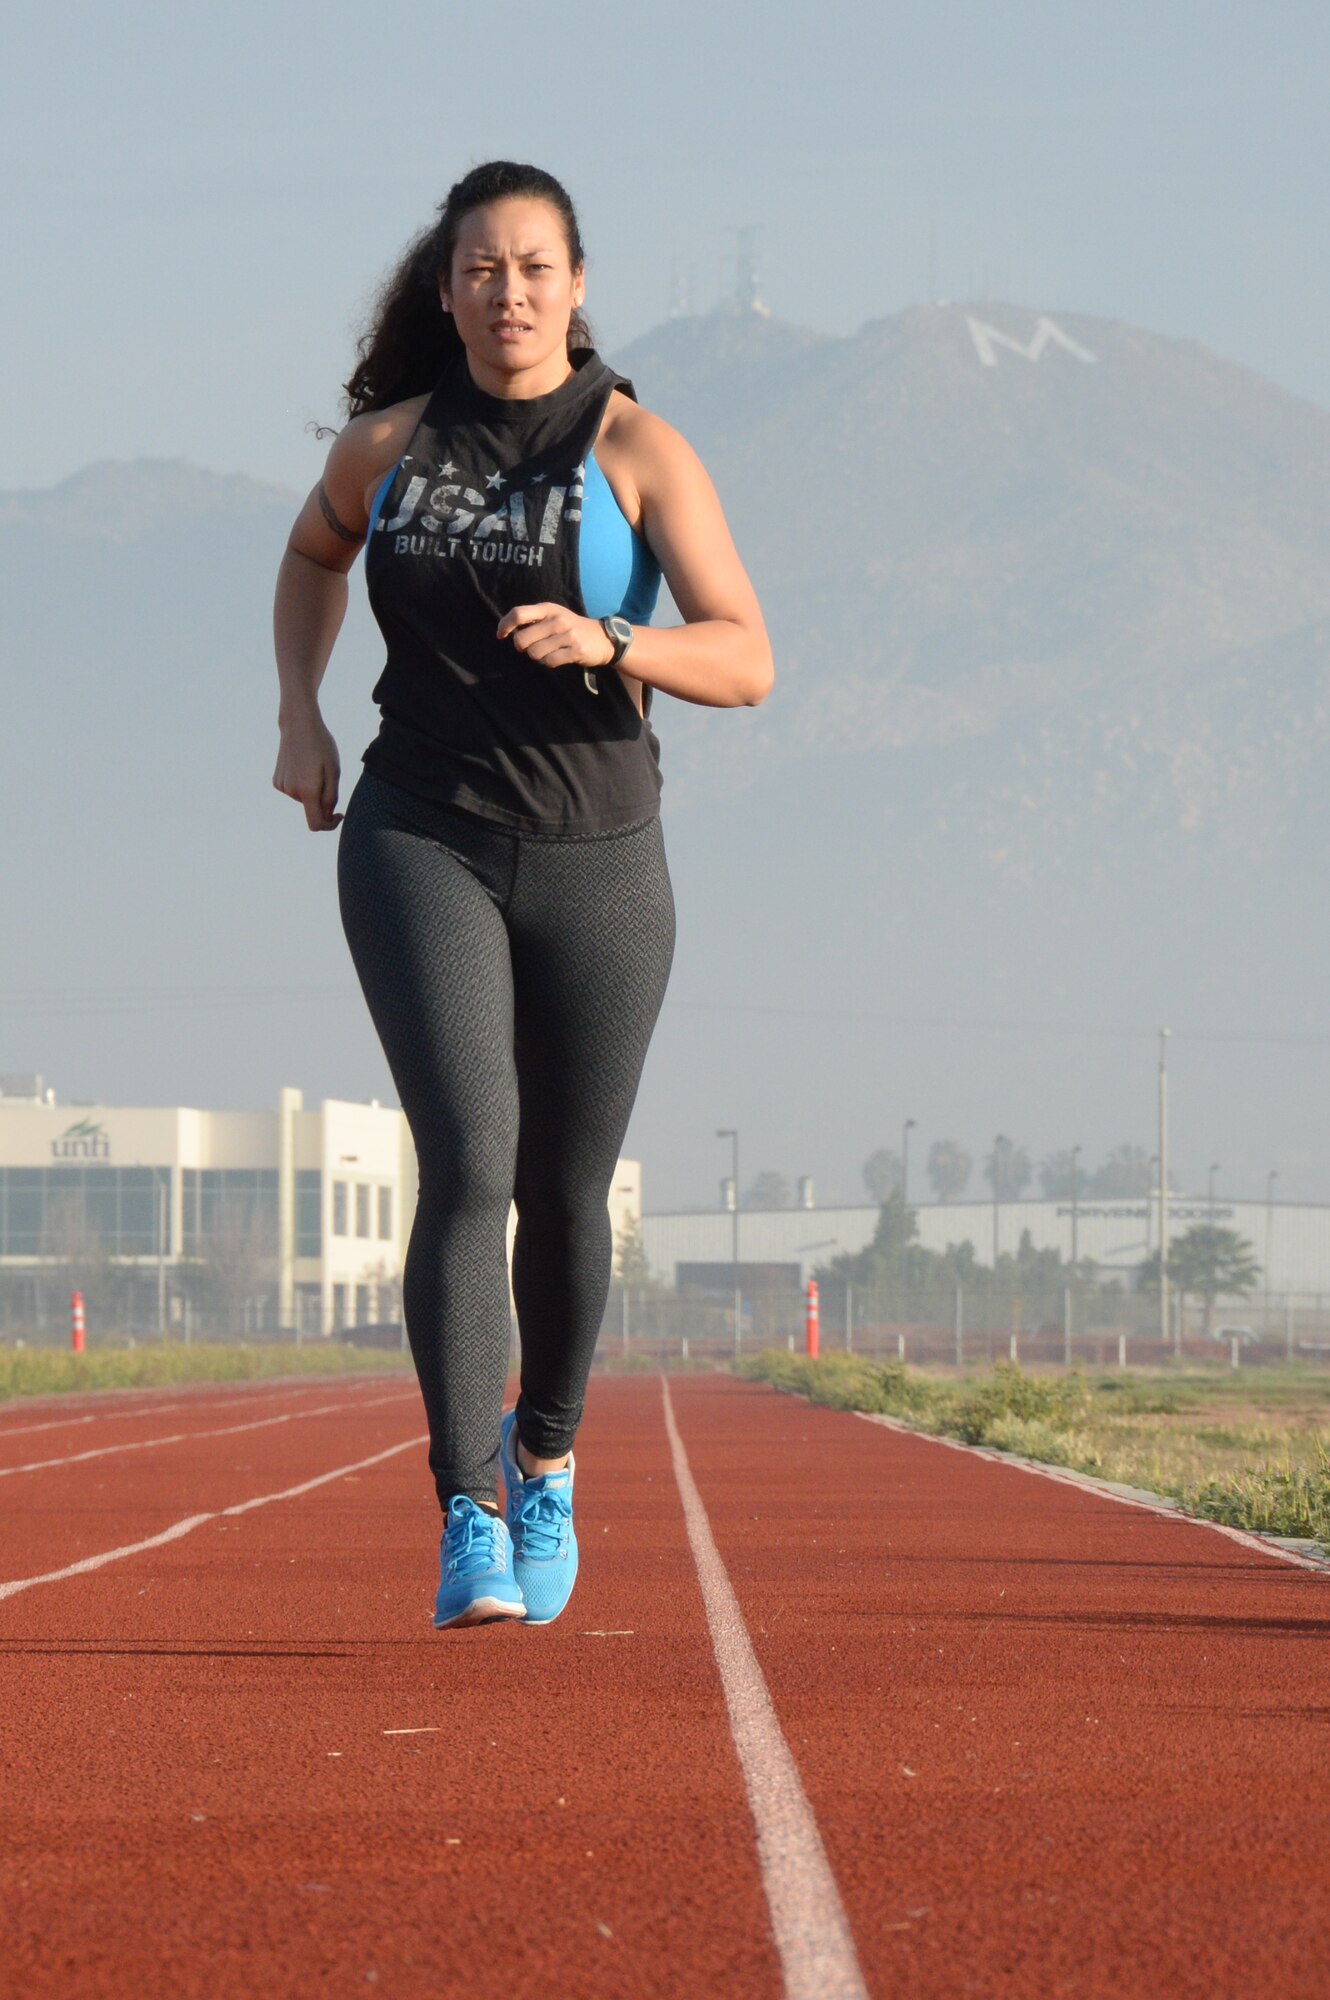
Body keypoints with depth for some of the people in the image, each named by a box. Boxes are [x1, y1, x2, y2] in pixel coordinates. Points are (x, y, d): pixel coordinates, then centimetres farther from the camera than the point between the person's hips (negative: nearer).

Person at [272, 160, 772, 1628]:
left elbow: (746, 663, -11)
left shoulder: (640, 451, -5)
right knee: (465, 1164, -18)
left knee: (563, 1193, 10)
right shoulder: (388, 443, 4)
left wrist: (605, 643, -29)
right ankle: (469, 1523, -20)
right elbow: (314, 553, 27)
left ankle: (544, 1456, 39)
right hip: (420, 849, 0)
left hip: (594, 860, 0)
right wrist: (299, 717, 13)